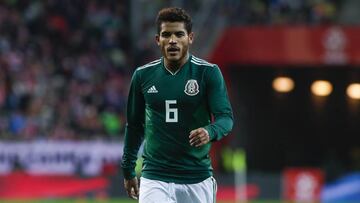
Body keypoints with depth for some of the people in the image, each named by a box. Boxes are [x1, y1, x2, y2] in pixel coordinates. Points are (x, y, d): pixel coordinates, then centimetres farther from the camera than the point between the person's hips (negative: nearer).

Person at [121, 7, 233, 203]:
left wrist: (210, 132, -33)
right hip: (154, 178, 1)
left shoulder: (208, 72, -3)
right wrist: (128, 170, 19)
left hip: (197, 179, -1)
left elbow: (225, 117, -11)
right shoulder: (143, 75, 4)